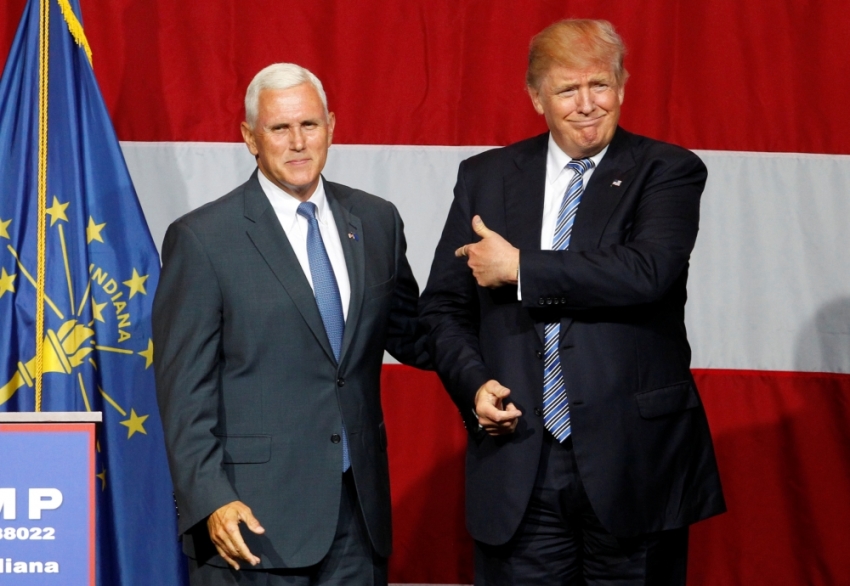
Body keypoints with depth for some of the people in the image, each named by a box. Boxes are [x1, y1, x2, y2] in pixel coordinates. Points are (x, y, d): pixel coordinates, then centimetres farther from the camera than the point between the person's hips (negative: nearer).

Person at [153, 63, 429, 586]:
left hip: (359, 506, 4)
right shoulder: (202, 239, -5)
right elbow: (184, 390, -7)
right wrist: (210, 501, -14)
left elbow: (411, 336, 19)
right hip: (256, 513, -4)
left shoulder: (376, 221, 9)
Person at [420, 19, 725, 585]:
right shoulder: (485, 177, 10)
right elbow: (444, 306, 13)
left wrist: (521, 268, -10)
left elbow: (645, 272, -18)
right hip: (517, 471, 2)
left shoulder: (669, 172, 0)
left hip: (634, 467, -2)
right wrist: (475, 384, -6)